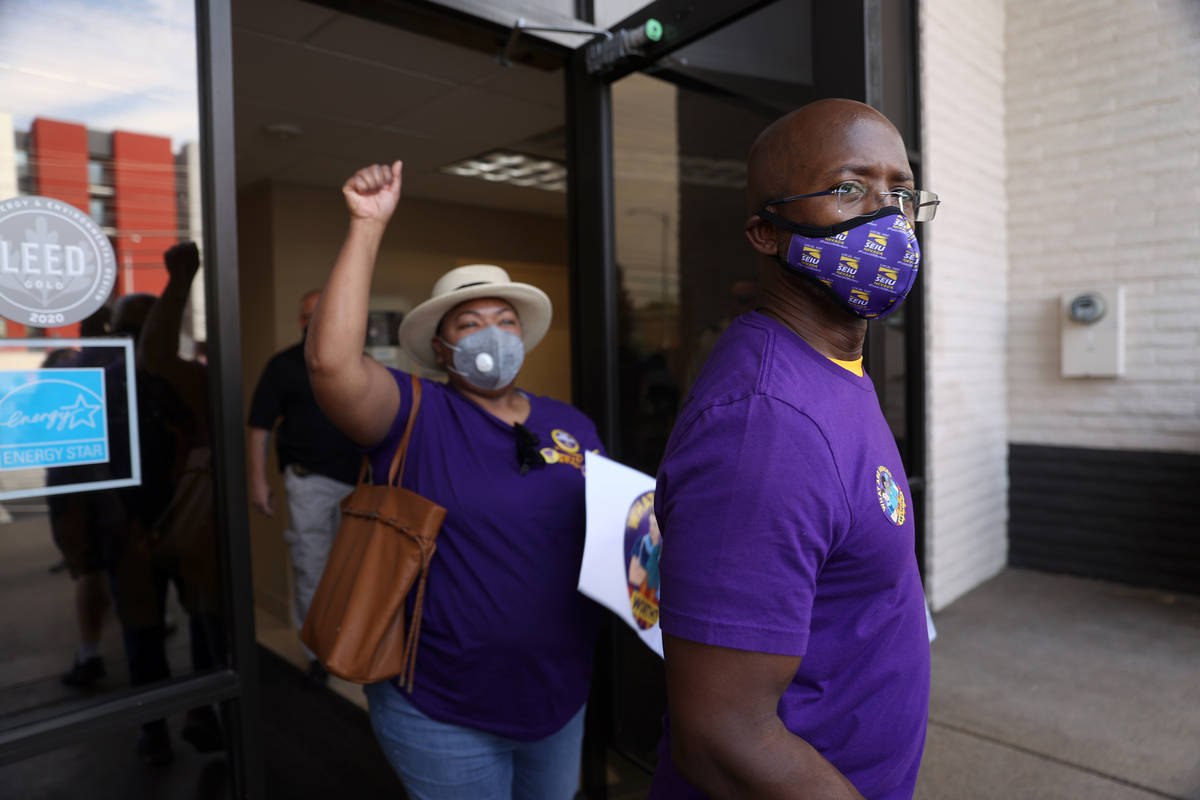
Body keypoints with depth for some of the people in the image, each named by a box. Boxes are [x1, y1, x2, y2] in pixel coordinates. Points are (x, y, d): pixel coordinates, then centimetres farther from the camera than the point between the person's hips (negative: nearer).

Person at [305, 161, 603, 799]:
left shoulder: (573, 427, 2)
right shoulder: (416, 417, -12)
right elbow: (331, 361, -30)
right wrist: (368, 227, -29)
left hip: (560, 699, 5)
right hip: (445, 717, -4)